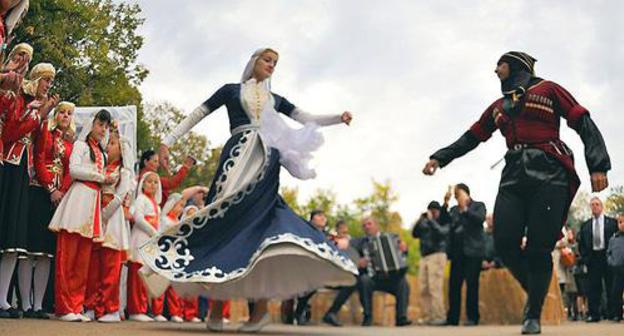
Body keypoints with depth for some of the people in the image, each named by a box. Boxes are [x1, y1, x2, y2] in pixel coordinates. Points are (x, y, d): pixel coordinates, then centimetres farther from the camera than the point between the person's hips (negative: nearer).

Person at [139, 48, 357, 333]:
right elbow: (196, 115, 14)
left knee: (258, 228, -11)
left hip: (267, 164, 2)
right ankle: (216, 305, -7)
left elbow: (309, 119, 19)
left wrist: (338, 118, 4)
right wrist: (168, 140, 6)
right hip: (238, 157, -2)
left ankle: (261, 305, -11)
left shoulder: (275, 99, 25)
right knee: (226, 220, -12)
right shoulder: (231, 90, 16)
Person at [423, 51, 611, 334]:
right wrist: (439, 158, 13)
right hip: (513, 176, 4)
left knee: (539, 248, -9)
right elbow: (471, 138, 26)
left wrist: (598, 167, -9)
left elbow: (585, 125, 3)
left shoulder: (548, 91, 9)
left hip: (548, 175, -4)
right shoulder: (498, 107, 24)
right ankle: (534, 292, 16)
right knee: (505, 243, -9)